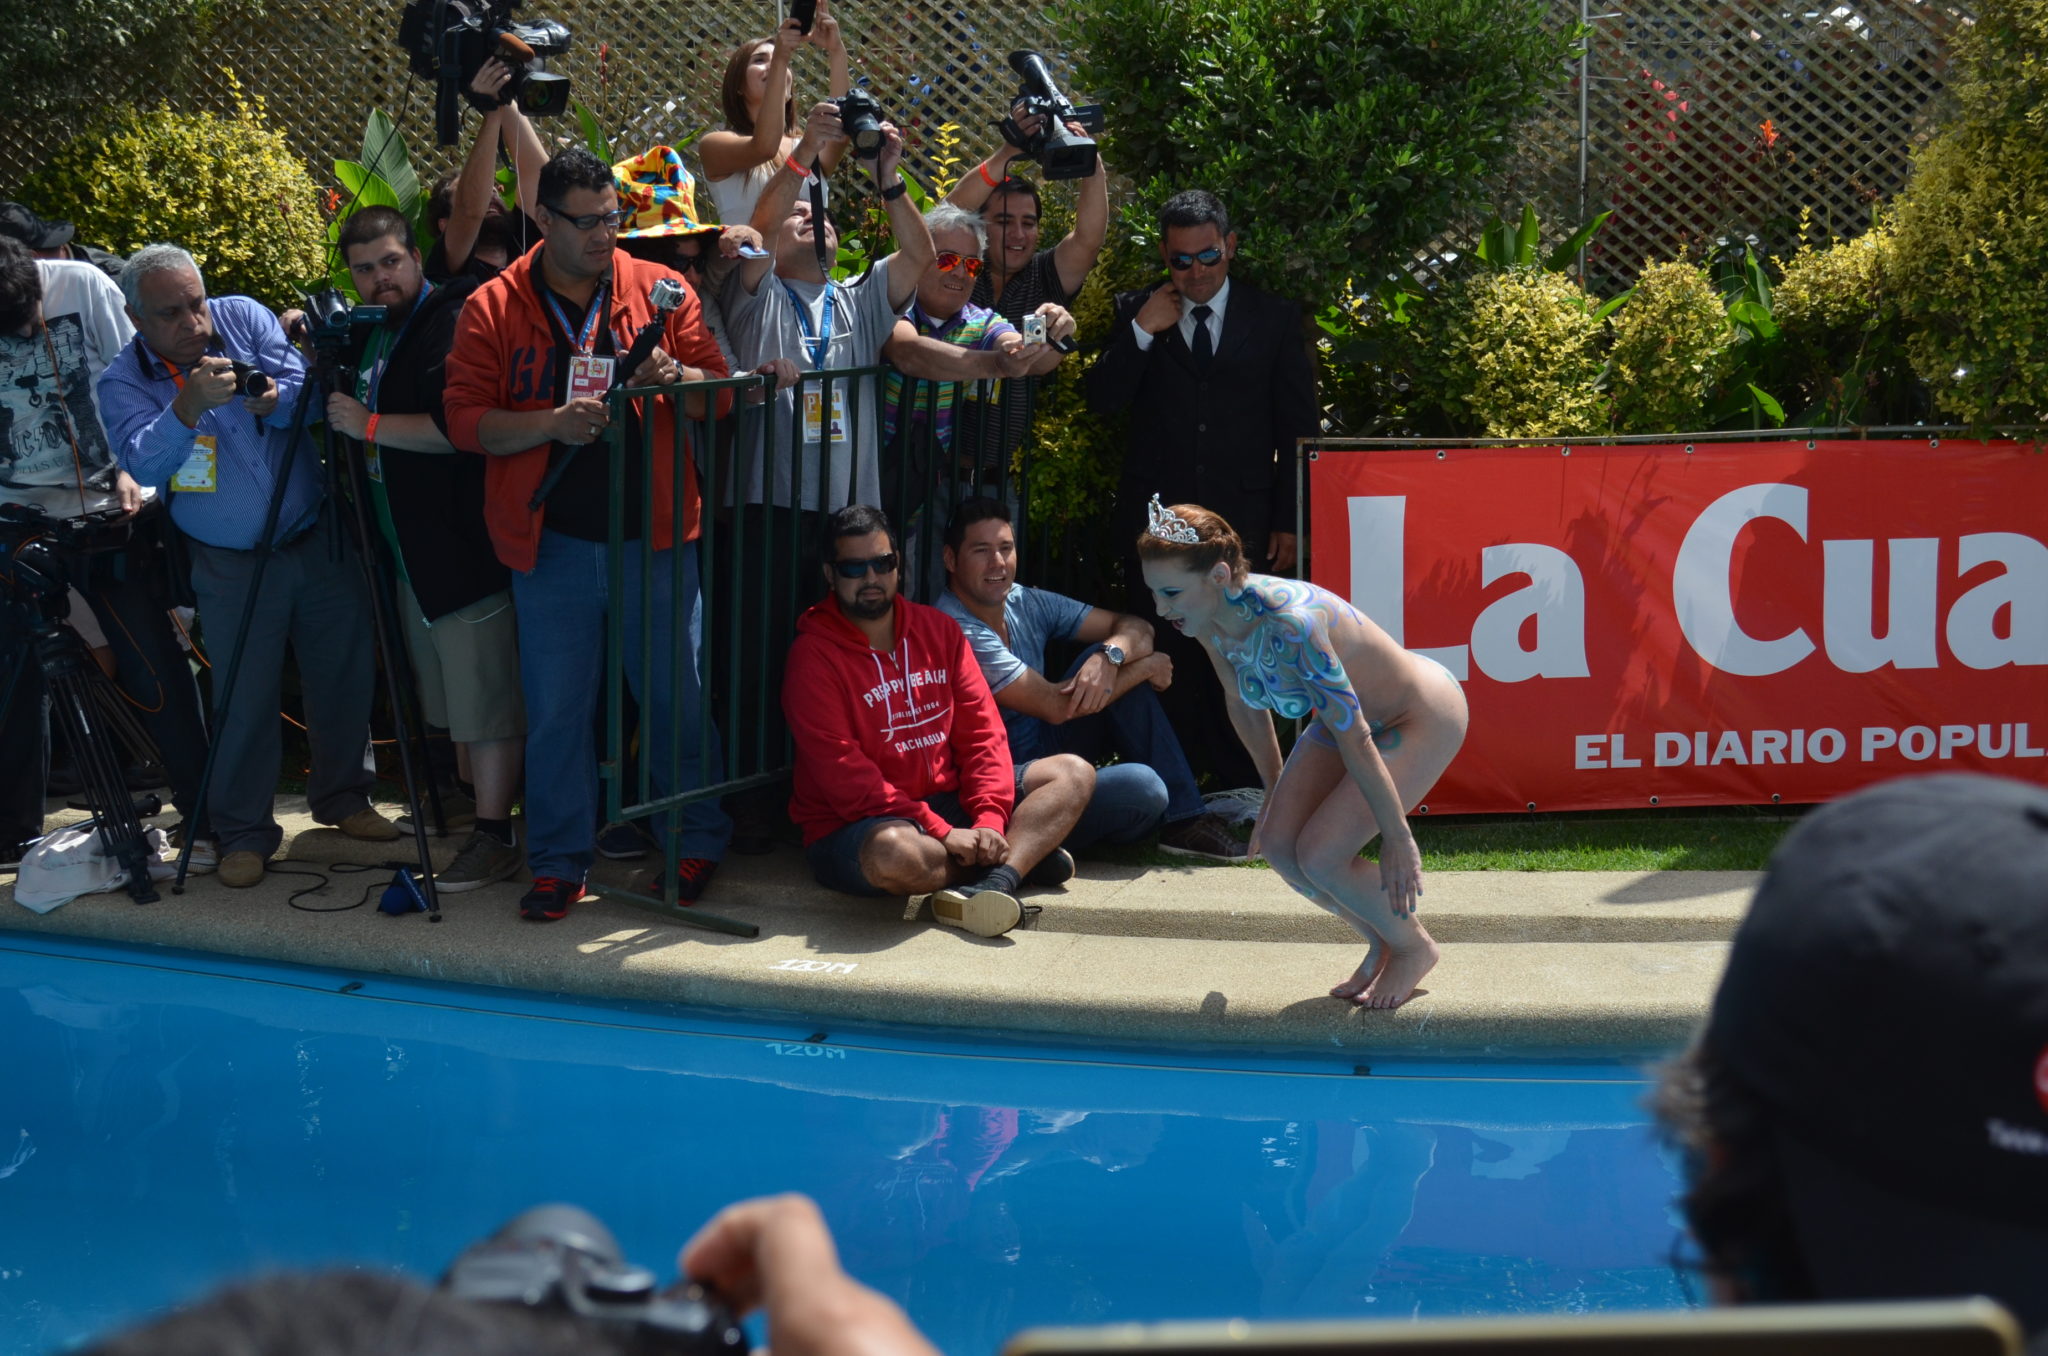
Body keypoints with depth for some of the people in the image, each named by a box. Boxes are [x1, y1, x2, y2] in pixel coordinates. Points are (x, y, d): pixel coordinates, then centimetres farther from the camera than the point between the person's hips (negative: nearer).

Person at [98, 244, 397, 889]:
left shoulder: (244, 318, -3)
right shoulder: (123, 383, -8)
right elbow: (145, 464, -24)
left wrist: (273, 398, -33)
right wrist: (188, 408, -40)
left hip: (321, 540, 2)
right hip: (232, 566, -2)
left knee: (344, 677, 11)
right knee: (244, 701, 0)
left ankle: (343, 796, 30)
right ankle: (244, 832, 13)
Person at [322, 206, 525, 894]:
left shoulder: (453, 322, -15)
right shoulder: (367, 331, 14)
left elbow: (460, 427, -27)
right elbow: (348, 414, 30)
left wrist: (370, 424, -21)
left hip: (464, 543, -10)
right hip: (408, 549, 10)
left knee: (484, 694, -6)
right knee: (447, 689, 21)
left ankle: (496, 833, -2)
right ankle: (472, 796, 35)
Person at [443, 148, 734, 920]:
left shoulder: (660, 291, 4)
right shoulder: (493, 308, 1)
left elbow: (719, 395, 6)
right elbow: (464, 421, -3)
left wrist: (675, 377, -16)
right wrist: (552, 423, -17)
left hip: (656, 536, 0)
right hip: (553, 542, 0)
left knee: (677, 696, 6)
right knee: (556, 708, 5)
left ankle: (698, 842, 21)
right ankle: (558, 864, 16)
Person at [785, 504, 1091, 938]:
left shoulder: (938, 629, 8)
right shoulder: (814, 654, -10)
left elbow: (982, 731, 4)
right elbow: (843, 777, -18)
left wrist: (990, 821, -14)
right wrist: (941, 834, -24)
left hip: (947, 802, 6)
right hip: (855, 828, -6)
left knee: (1073, 774, -5)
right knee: (896, 854, -41)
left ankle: (993, 882, -30)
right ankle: (1022, 857, -11)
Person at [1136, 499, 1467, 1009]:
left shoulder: (1289, 623, -40)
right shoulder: (1208, 619, -14)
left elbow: (1355, 737, -32)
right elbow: (1244, 703, 6)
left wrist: (1397, 837, -24)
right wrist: (1274, 788, 17)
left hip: (1423, 718, -8)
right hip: (1350, 710, 8)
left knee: (1320, 856, -15)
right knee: (1278, 843, -2)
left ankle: (1415, 949, 13)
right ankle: (1381, 946, 21)